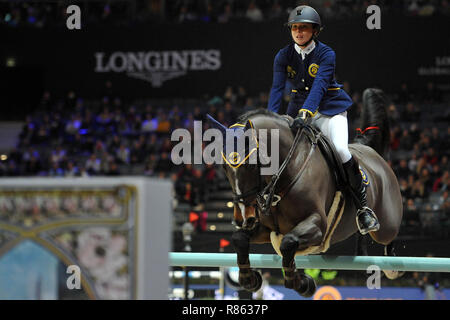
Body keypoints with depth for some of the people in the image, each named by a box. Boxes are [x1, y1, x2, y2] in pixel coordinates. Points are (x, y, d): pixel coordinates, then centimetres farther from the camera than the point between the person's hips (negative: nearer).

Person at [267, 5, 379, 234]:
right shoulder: (283, 56, 0)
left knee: (340, 149, -26)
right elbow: (277, 87, -9)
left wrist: (305, 113, -41)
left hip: (330, 108, -4)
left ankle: (363, 206, -16)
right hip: (300, 109, 4)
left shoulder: (326, 54, -12)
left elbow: (319, 86, -26)